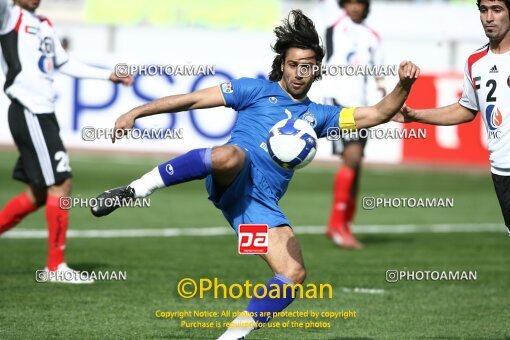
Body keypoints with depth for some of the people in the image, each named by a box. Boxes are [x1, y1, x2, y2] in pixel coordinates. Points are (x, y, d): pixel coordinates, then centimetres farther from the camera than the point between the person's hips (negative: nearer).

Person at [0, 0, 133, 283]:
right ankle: (56, 266, -4)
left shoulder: (45, 25, 21)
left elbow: (65, 64, 31)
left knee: (39, 192, 10)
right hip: (28, 112, -9)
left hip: (44, 114, 9)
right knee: (61, 184, -10)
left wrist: (109, 76, 32)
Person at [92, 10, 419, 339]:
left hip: (262, 203, 5)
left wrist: (403, 86, 3)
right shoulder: (257, 90, 13)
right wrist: (136, 113, 3)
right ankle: (135, 190, -30)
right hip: (234, 179, -5)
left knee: (295, 273, -13)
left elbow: (377, 114, 22)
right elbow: (194, 99, 10)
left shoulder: (318, 115, 25)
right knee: (230, 155, -41)